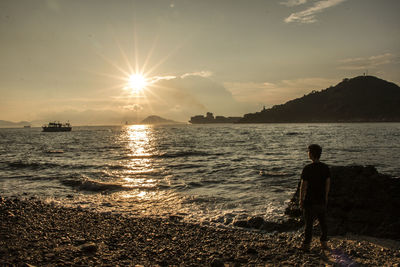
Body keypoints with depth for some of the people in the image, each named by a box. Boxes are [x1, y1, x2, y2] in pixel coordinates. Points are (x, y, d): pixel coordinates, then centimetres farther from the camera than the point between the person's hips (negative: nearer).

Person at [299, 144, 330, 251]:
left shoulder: (307, 168, -18)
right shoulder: (325, 167, -3)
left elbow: (303, 186, -14)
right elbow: (328, 184, 4)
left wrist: (301, 200, -3)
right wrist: (326, 197, 18)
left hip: (310, 201, -4)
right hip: (322, 201, 4)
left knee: (308, 223, 6)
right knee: (323, 222, 16)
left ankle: (306, 244, 16)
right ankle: (324, 242, 26)